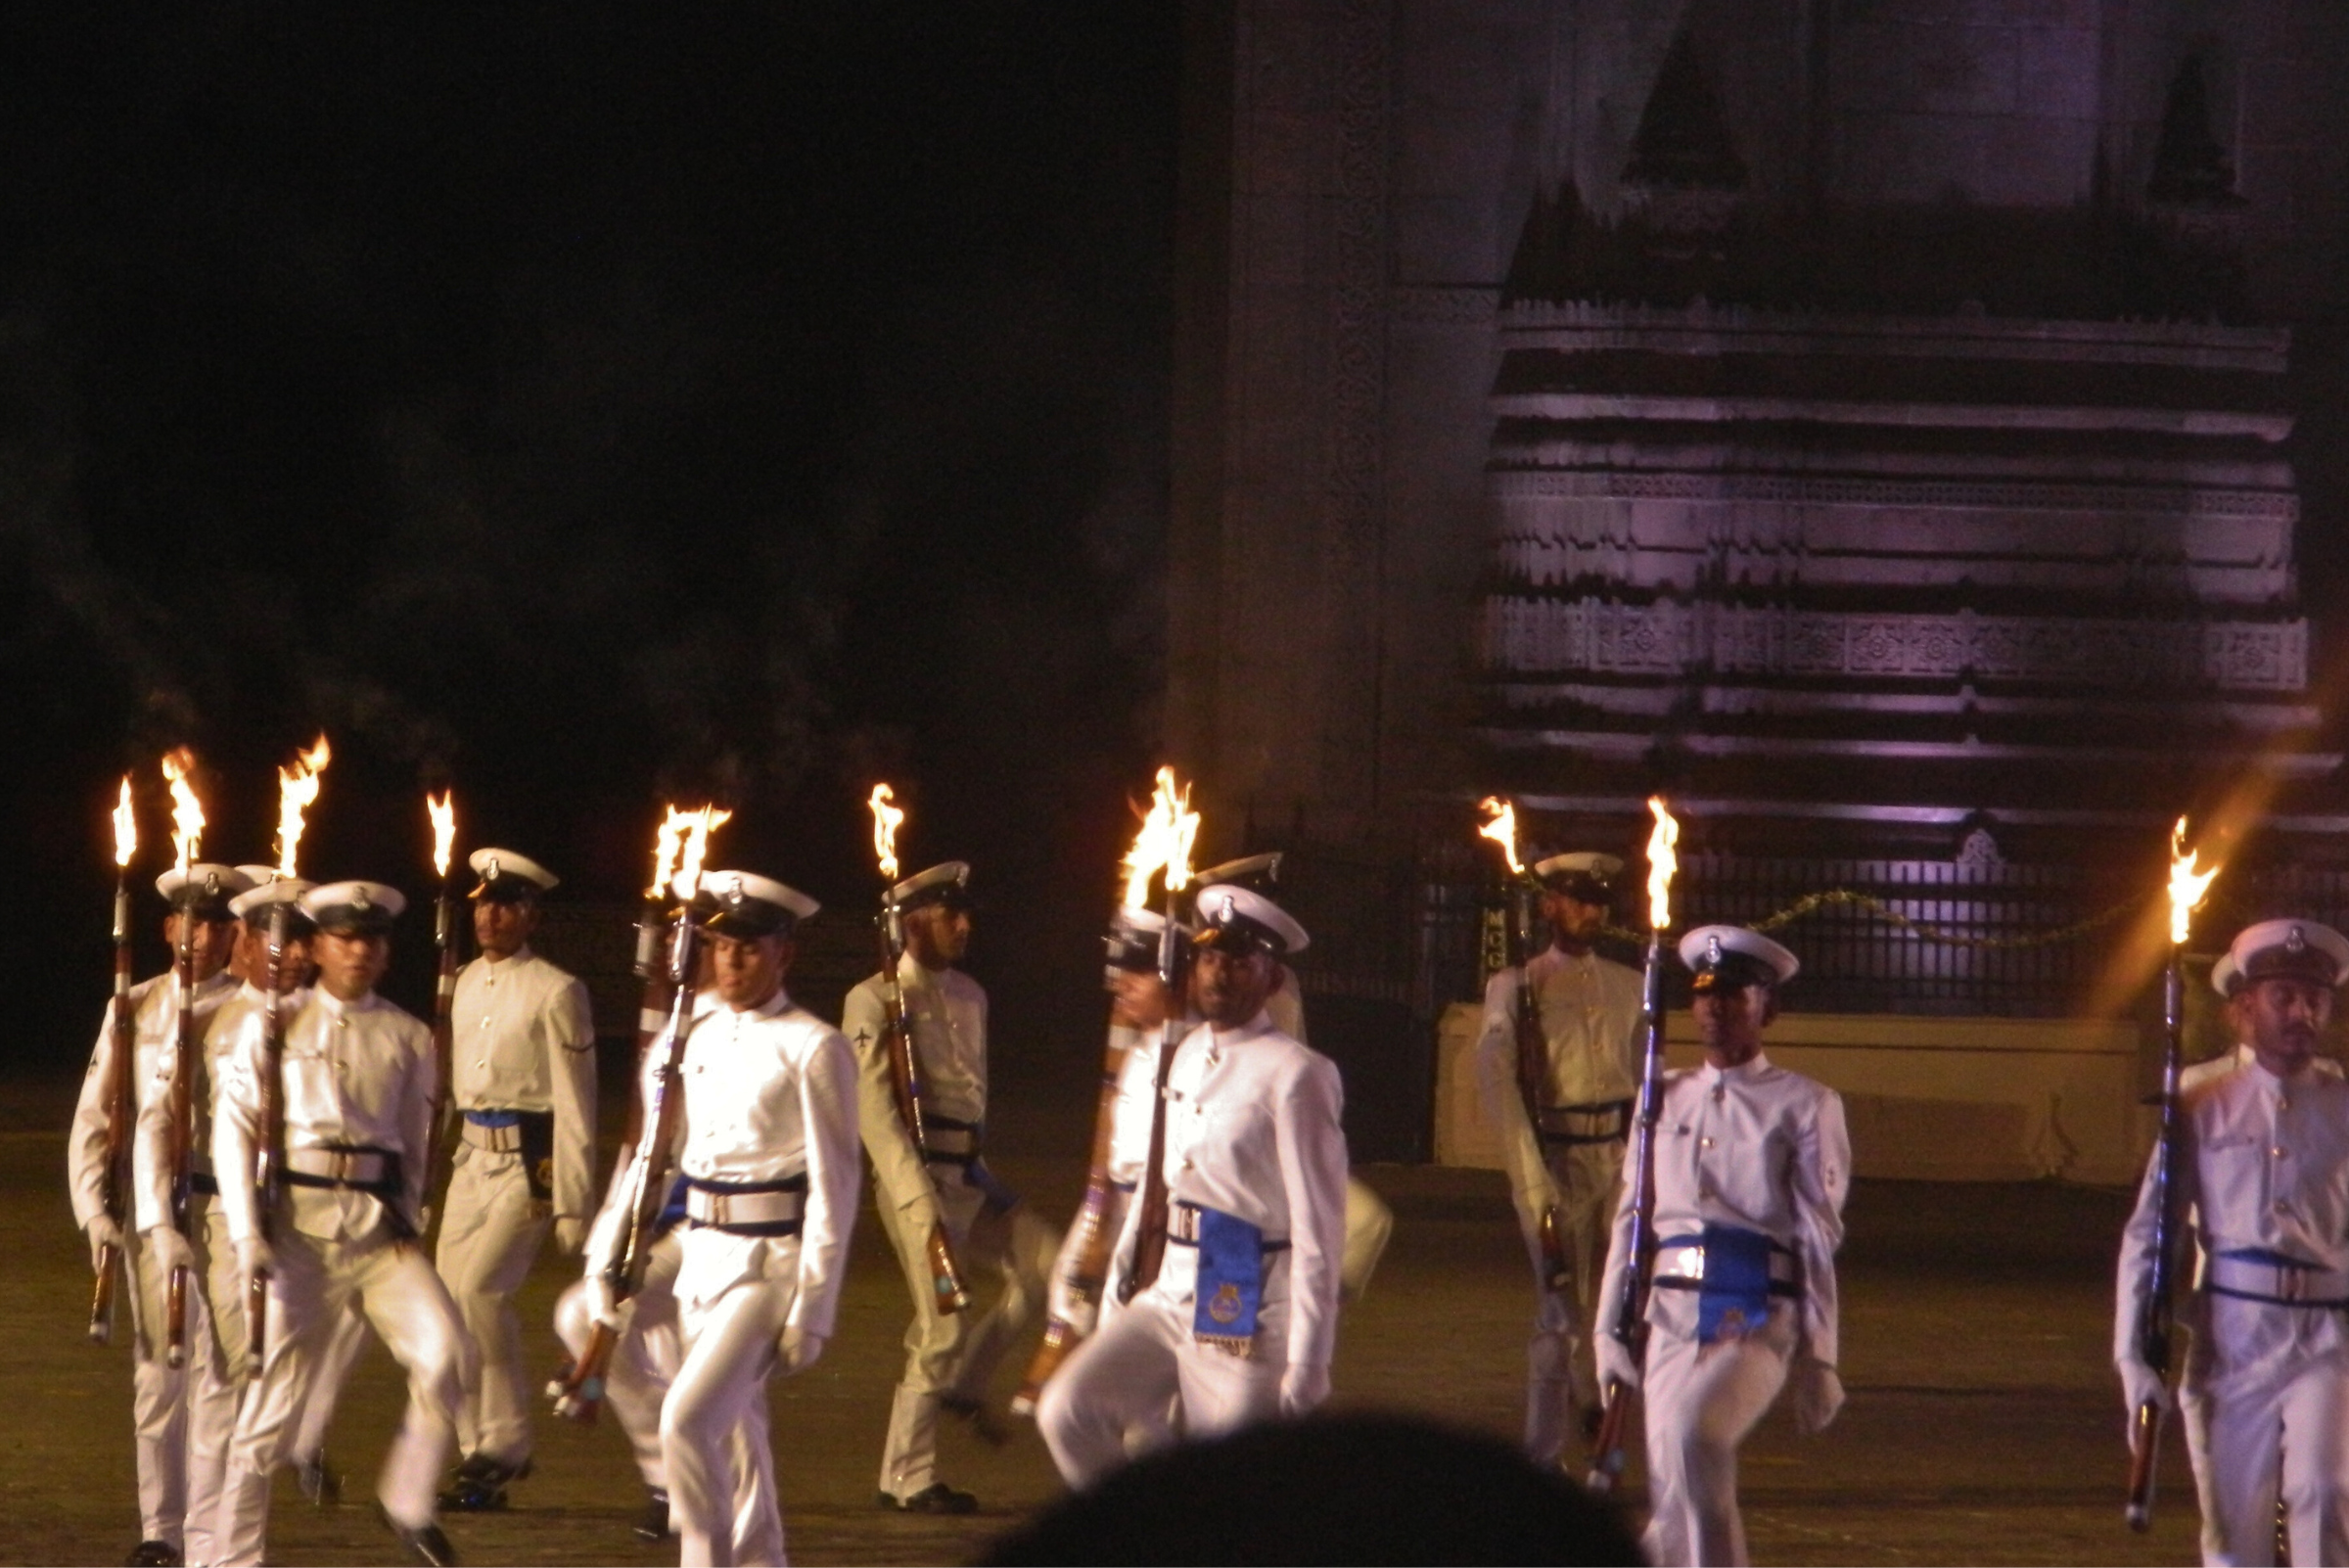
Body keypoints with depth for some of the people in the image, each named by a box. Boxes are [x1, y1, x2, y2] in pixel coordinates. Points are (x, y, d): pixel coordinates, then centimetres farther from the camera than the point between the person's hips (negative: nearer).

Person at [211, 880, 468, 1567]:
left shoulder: (408, 1039, 12)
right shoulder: (272, 1028, 6)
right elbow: (234, 1126, 1)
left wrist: (407, 1223, 10)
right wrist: (247, 1233, -8)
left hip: (381, 1227, 2)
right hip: (299, 1227, -2)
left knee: (443, 1350, -21)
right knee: (274, 1399, -2)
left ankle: (408, 1502, -3)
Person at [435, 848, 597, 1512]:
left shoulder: (555, 993, -8)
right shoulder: (467, 984, 12)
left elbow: (575, 1106, -9)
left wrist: (573, 1206, -11)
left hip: (529, 1163, -7)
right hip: (471, 1158, 7)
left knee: (481, 1287, -20)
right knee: (450, 1302, 3)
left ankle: (505, 1445, -8)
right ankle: (478, 1454, 14)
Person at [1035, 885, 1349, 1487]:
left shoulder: (1291, 1076, -10)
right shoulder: (1177, 1060, 12)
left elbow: (1318, 1232, -12)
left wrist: (1306, 1369, -14)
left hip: (1246, 1317, -6)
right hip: (1168, 1296, 6)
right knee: (1066, 1412, -13)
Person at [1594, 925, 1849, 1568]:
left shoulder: (1803, 1105, 2)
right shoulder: (1666, 1099, 14)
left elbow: (1820, 1237, -1)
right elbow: (1630, 1219, 16)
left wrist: (1818, 1358, -5)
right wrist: (1610, 1330, 11)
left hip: (1758, 1318, -5)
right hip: (1674, 1314, 5)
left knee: (1696, 1436, -29)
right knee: (1672, 1493, 2)